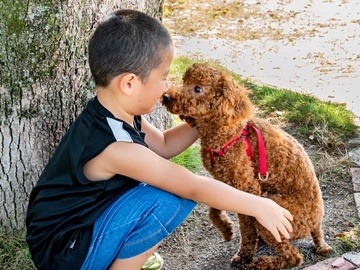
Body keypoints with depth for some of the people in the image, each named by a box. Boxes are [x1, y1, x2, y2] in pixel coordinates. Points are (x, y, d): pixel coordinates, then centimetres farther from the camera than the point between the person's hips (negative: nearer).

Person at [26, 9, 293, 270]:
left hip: (84, 220, 9)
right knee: (166, 201, -26)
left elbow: (164, 145, 15)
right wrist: (258, 206, -18)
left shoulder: (114, 113, -4)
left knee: (174, 181, 9)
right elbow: (195, 187, -26)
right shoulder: (116, 148, -31)